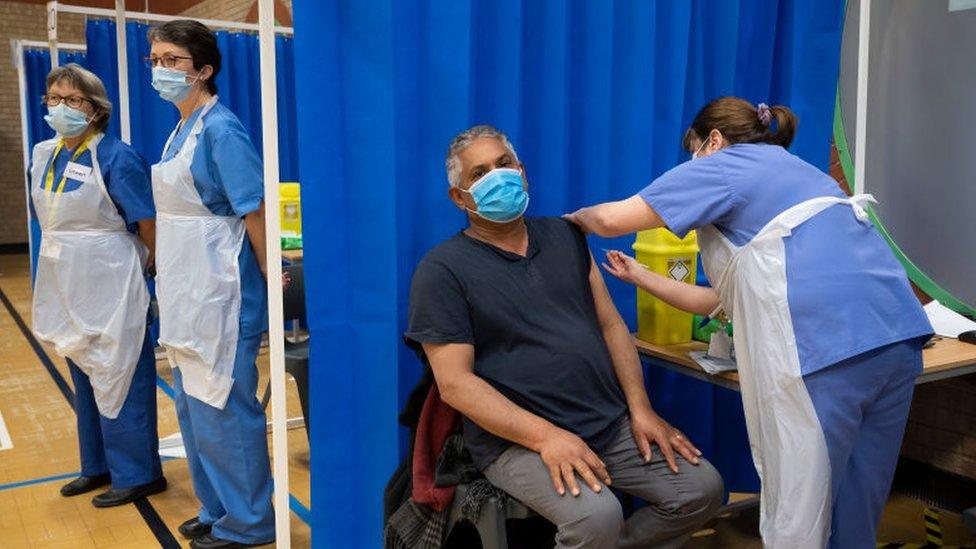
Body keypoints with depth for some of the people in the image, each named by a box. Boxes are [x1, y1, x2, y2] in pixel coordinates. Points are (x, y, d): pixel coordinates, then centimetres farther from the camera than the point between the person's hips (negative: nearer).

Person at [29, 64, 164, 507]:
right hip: (67, 285, 8)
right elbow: (47, 220, 16)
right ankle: (98, 466, 30)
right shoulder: (43, 155, 8)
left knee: (118, 378, -1)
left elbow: (147, 222, -12)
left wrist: (156, 270, -4)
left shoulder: (116, 157, -15)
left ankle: (137, 474, 12)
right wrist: (63, 259, 14)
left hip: (109, 284, -8)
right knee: (84, 377, 16)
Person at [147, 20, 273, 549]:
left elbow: (254, 210, -18)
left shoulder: (221, 129, -14)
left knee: (222, 408, 0)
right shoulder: (180, 130, 13)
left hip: (218, 289, -9)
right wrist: (168, 276, 19)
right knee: (191, 404, 17)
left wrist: (272, 280, -16)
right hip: (185, 288, 10)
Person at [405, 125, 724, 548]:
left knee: (704, 489, -4)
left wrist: (641, 410, 1)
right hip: (518, 439, -6)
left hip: (612, 424, 6)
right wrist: (545, 436, -21)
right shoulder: (443, 270, -6)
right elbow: (455, 383, -12)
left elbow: (610, 324, 12)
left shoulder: (564, 235, 12)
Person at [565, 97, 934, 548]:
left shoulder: (723, 164, 9)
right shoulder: (794, 172, 32)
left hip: (827, 346, -9)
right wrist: (642, 278, 36)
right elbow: (724, 299, 29)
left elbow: (612, 220, 0)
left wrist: (578, 217, 23)